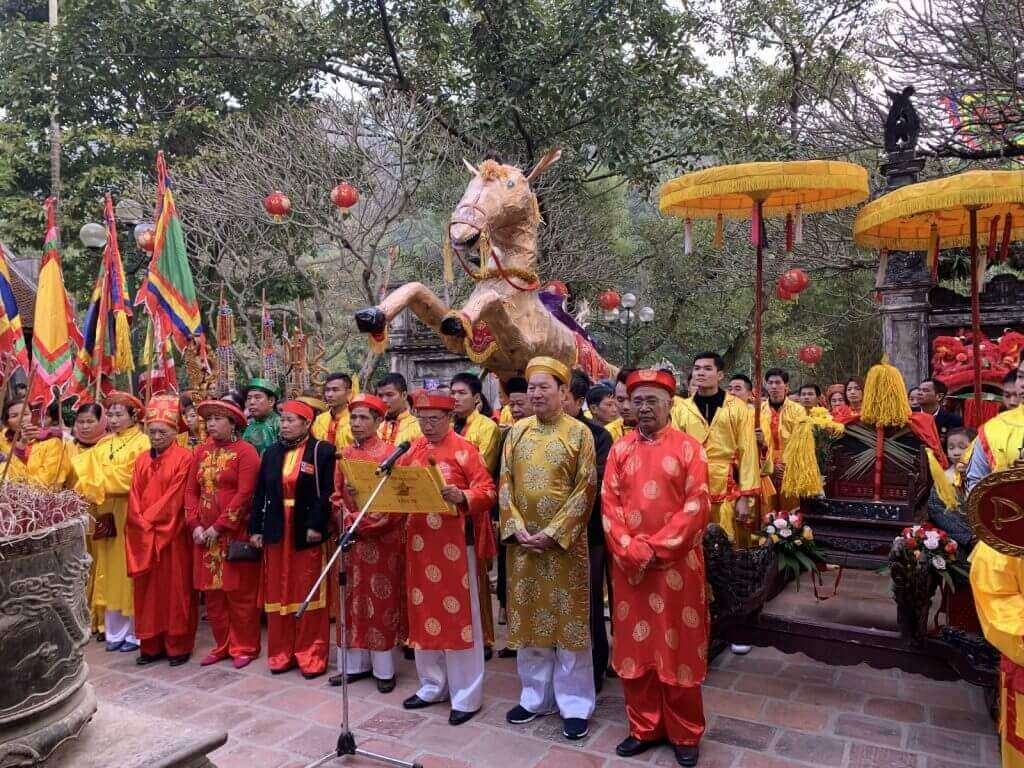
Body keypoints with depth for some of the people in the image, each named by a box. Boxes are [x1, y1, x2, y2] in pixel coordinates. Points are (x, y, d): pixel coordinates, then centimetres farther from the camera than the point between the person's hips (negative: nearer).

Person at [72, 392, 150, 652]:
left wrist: (95, 486, -11)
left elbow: (132, 480, -14)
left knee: (129, 571, -1)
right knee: (109, 572, 9)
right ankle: (114, 631, 18)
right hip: (106, 515, 6)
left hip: (130, 515, -6)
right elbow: (87, 471, 5)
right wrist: (89, 488, -15)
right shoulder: (102, 445, 14)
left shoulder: (142, 443, -6)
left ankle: (135, 632, 8)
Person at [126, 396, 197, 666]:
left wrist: (149, 519, -11)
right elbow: (134, 498, 6)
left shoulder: (184, 457, -7)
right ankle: (151, 645, 20)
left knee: (175, 589, 2)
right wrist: (143, 525, -7)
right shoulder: (141, 460, 12)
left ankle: (178, 646, 11)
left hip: (173, 535, -5)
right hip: (143, 536, 6)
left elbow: (175, 497, -13)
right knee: (148, 590, 10)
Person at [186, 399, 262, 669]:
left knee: (240, 592, 1)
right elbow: (191, 491, 9)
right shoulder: (200, 451, 10)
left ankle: (244, 647, 14)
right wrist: (195, 525, -4)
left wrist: (219, 527, -15)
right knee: (212, 592, 11)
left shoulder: (245, 451, -8)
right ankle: (222, 645, 23)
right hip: (204, 533, 6)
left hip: (235, 533, -6)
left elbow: (244, 494, -15)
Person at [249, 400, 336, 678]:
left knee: (308, 594, 3)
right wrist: (255, 528, 4)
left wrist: (316, 525, -18)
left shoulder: (323, 451, -5)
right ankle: (281, 653, 23)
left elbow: (328, 492, -11)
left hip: (307, 532, -4)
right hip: (276, 531, 5)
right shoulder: (271, 452, 10)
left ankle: (310, 655, 14)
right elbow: (260, 493, 10)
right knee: (278, 593, 10)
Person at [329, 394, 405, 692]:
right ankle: (355, 663, 23)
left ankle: (384, 668, 13)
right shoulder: (344, 455, 9)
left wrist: (364, 523, -17)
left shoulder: (389, 453, -8)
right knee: (353, 599, 11)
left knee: (382, 600, 2)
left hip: (382, 538, -5)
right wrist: (348, 520, -9)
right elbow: (337, 495, 8)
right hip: (351, 536, 5)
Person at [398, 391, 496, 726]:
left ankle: (466, 696, 13)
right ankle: (432, 685, 29)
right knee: (423, 612, 13)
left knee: (458, 616, 2)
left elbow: (488, 491, -11)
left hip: (454, 543, -6)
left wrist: (462, 497, -29)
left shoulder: (464, 449, -8)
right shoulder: (411, 450, 10)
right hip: (419, 543, 6)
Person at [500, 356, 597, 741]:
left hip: (564, 542, -4)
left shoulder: (579, 433, -5)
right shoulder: (516, 432, 7)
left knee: (567, 620, 3)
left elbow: (585, 490, -9)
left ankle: (575, 704, 16)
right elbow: (505, 485, 6)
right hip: (523, 541, 4)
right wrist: (517, 530, -6)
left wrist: (552, 533, -15)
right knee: (529, 619, 12)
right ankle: (535, 696, 27)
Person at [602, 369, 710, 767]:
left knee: (679, 648, 6)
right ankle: (644, 727, 26)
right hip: (629, 564, 3)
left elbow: (696, 507, -10)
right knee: (635, 645, 10)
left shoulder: (688, 448, -3)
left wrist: (655, 548, -15)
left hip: (677, 564, -3)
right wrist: (632, 550, -12)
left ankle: (685, 734, 23)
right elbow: (609, 505, 1)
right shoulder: (620, 449, 6)